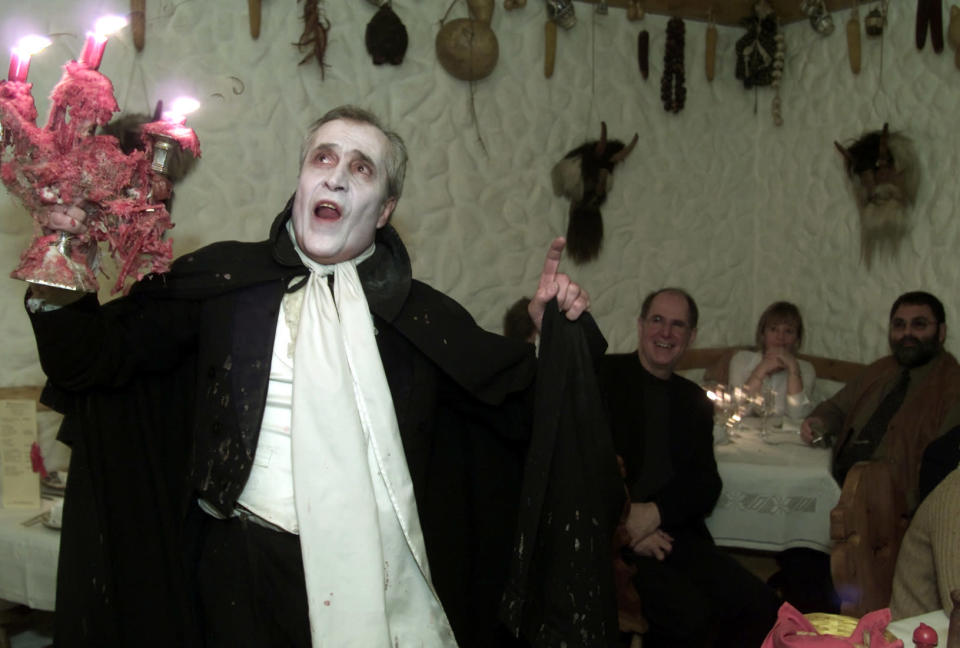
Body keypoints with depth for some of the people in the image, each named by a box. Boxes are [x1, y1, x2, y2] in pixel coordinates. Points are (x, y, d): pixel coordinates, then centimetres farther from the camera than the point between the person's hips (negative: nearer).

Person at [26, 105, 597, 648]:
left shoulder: (420, 314, 2)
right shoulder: (224, 278, 0)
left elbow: (516, 407, 8)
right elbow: (99, 356, 1)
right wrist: (59, 285, -16)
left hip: (379, 576, 1)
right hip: (245, 571, 0)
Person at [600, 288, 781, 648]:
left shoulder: (694, 400, 19)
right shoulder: (603, 375, 2)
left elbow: (707, 484, 8)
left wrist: (655, 512, -12)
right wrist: (624, 523, -14)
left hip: (676, 535, 5)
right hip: (614, 537, -5)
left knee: (762, 607, -14)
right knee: (689, 613, -27)